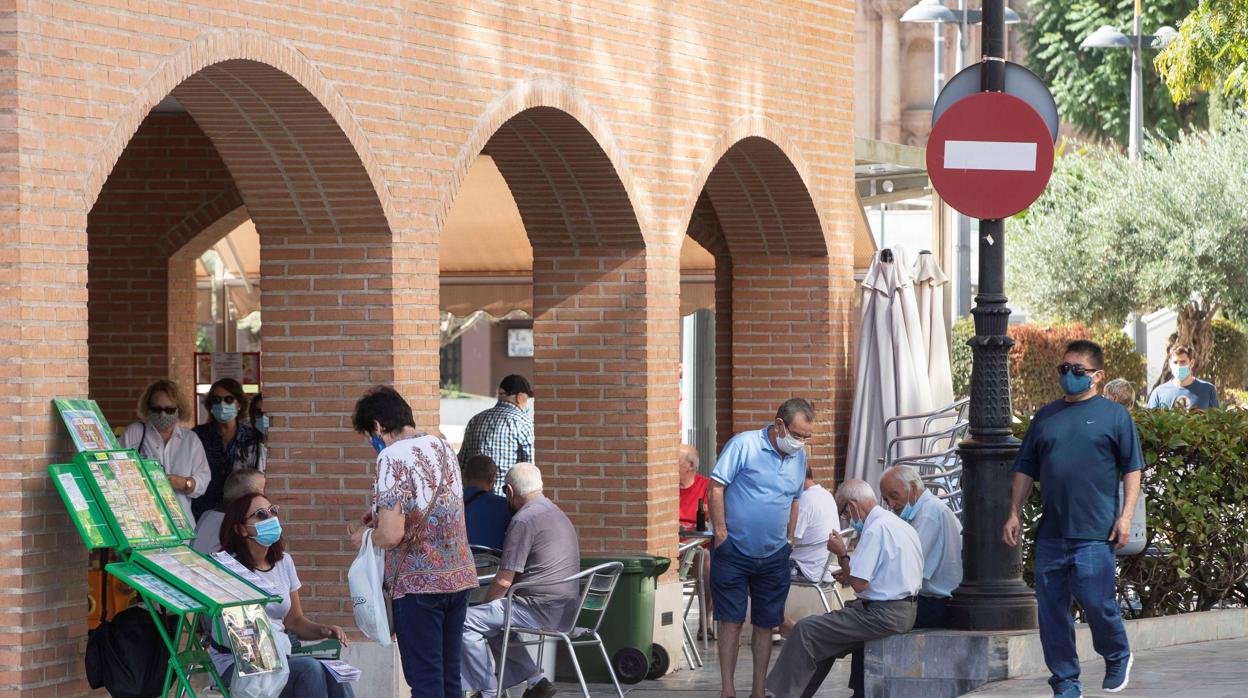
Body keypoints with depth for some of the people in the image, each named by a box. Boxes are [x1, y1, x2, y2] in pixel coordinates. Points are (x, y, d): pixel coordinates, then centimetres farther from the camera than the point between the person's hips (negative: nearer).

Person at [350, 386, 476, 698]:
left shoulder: (393, 457, -14)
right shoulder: (443, 447, 10)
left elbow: (391, 535, -20)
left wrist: (363, 537, 1)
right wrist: (384, 513, 23)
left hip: (418, 583, -7)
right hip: (459, 576, 7)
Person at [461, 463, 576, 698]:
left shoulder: (524, 520, -13)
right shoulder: (556, 513, 19)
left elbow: (504, 581, -15)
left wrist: (485, 606, 5)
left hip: (541, 610, -10)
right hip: (565, 612, 10)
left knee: (467, 622, -7)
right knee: (493, 624, 28)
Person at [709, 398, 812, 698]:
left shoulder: (798, 456, 7)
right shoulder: (743, 445, -12)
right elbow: (716, 487, -12)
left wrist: (789, 539, 14)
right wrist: (721, 535, -14)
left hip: (774, 555, 5)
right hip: (735, 551, -5)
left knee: (765, 624, 7)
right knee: (731, 622, -4)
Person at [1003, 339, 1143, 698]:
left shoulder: (1114, 416, 4)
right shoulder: (1045, 417, 16)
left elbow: (1132, 470, 2)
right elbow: (1025, 470, 19)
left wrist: (1125, 516, -7)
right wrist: (1014, 514, 11)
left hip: (1095, 533, -5)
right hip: (1051, 533, 5)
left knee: (1095, 601, -9)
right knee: (1051, 611, 3)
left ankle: (1118, 657, 20)